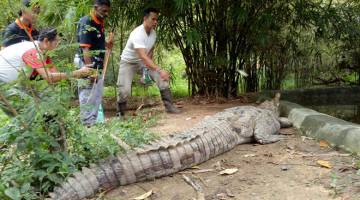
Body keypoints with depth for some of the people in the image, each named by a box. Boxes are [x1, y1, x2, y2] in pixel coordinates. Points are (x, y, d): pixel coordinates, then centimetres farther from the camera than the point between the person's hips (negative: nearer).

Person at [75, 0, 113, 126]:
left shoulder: (100, 22, 9)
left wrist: (106, 44, 5)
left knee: (97, 95, 16)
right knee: (88, 96, -2)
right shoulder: (86, 23, -18)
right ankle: (87, 125, 6)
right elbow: (85, 49, -24)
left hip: (97, 65, 9)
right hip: (88, 64, -9)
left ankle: (93, 122, 27)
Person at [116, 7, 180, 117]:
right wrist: (159, 70, -54)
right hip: (128, 62, -6)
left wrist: (148, 66, -5)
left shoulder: (153, 33, -8)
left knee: (162, 78, -11)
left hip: (143, 61, 6)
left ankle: (169, 106, -6)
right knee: (124, 90, -18)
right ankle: (120, 114, 6)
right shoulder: (137, 34, -33)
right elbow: (143, 57, -44)